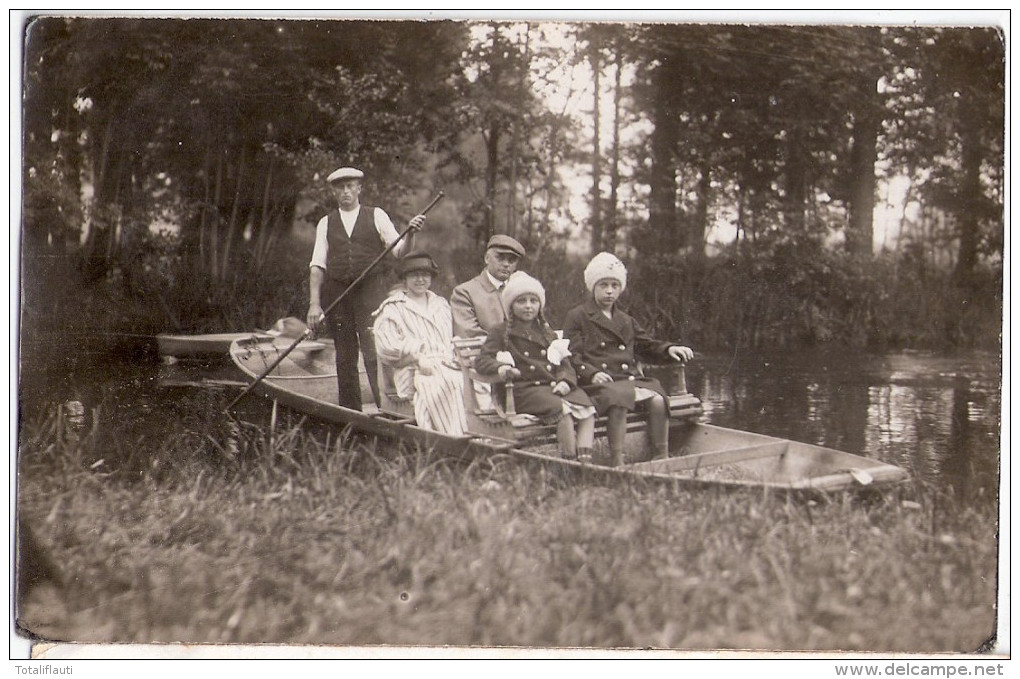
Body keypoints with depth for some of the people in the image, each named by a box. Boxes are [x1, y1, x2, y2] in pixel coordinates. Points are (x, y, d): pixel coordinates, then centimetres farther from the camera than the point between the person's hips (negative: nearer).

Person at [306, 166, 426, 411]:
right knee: (344, 358, 6)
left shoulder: (376, 216, 7)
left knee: (374, 353, -15)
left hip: (371, 292, -3)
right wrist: (314, 304, -3)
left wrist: (410, 234, -18)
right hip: (337, 294, 3)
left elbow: (400, 252, 2)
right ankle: (350, 414, 14)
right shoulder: (326, 223, 13)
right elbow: (317, 265, 7)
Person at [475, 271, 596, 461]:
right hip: (526, 389, -6)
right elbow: (482, 361, 0)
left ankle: (584, 460, -34)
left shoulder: (547, 332, 27)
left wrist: (565, 381, -2)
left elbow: (564, 363, 21)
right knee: (563, 410, -33)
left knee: (587, 409, -23)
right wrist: (501, 368, -22)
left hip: (555, 386, 6)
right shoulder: (501, 332, 11)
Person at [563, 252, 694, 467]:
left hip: (630, 379, 6)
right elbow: (573, 357, -2)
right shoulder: (577, 317, 8)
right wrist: (591, 373, -21)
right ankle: (618, 464, -39)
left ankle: (662, 460, -19)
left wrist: (669, 349, 12)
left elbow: (647, 346, 33)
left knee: (658, 399, -23)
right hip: (601, 383, -6)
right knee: (619, 399, -38)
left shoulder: (626, 321, 29)